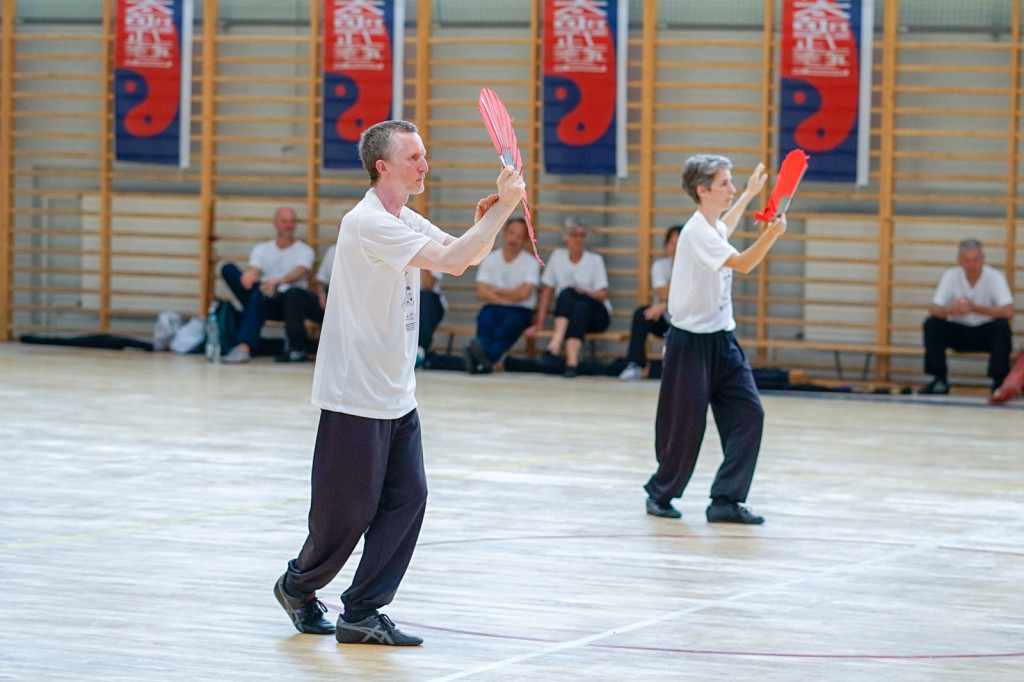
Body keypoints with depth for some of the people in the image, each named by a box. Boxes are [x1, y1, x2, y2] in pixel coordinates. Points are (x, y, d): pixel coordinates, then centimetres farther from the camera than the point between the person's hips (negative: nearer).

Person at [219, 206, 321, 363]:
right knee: (229, 268, -14)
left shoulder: (304, 250, 11)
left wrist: (280, 281, -35)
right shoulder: (261, 249, 20)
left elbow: (300, 272, -11)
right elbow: (253, 270, -1)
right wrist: (249, 276, -30)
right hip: (266, 301, 3)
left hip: (291, 303, -3)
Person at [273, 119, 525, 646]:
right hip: (356, 395, -9)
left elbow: (464, 252, 17)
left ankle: (362, 613, 6)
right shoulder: (368, 223, -19)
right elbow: (452, 261, -26)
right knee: (350, 507, 1)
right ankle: (298, 586, 26)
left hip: (397, 396, 9)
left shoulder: (406, 221, 12)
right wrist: (501, 209, -22)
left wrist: (488, 217, -4)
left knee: (407, 499, 1)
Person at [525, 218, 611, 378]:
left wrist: (584, 292, -23)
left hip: (595, 314, -1)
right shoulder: (558, 256, 9)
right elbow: (547, 292, 7)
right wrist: (539, 322, 0)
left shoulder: (595, 260, 4)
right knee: (567, 294, -32)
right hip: (565, 316, 1)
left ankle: (554, 346, -52)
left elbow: (602, 295, -3)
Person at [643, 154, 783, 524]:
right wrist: (770, 234, -45)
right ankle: (660, 494, 22)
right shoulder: (696, 233, -18)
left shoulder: (713, 227, 11)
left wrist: (750, 194, 50)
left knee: (748, 413, -5)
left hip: (722, 340, 9)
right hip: (691, 343, -9)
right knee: (687, 424, -1)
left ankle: (726, 500, -5)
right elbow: (742, 263, -30)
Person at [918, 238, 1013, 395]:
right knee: (931, 324, -22)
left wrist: (974, 307, -37)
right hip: (958, 333, 2)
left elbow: (1008, 312, -28)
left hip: (986, 332, -2)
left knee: (1002, 325, -32)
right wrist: (950, 310, -41)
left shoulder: (994, 277, -14)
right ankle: (939, 381, -14)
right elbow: (933, 309, -17)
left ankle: (999, 382, -24)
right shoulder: (951, 276, -8)